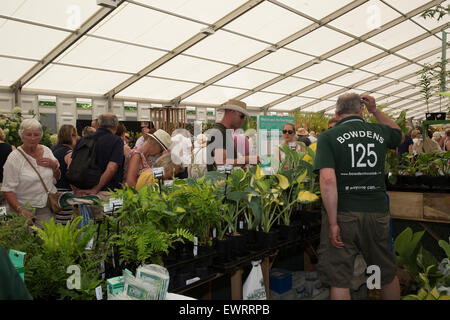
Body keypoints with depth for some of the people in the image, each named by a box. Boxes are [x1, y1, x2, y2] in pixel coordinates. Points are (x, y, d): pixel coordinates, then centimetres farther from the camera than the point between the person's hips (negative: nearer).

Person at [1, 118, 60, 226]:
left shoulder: (47, 150, 7)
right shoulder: (14, 158, -8)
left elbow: (57, 178, 17)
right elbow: (8, 190, -12)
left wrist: (54, 166, -4)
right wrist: (21, 211, -25)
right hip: (27, 210, -3)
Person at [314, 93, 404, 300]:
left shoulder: (328, 137, -5)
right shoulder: (380, 132, 6)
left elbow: (328, 180, -17)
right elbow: (400, 135, 31)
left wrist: (333, 223, -15)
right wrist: (375, 111, 26)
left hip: (344, 214, -3)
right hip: (378, 212, 4)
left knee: (338, 280, 6)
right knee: (388, 275, 22)